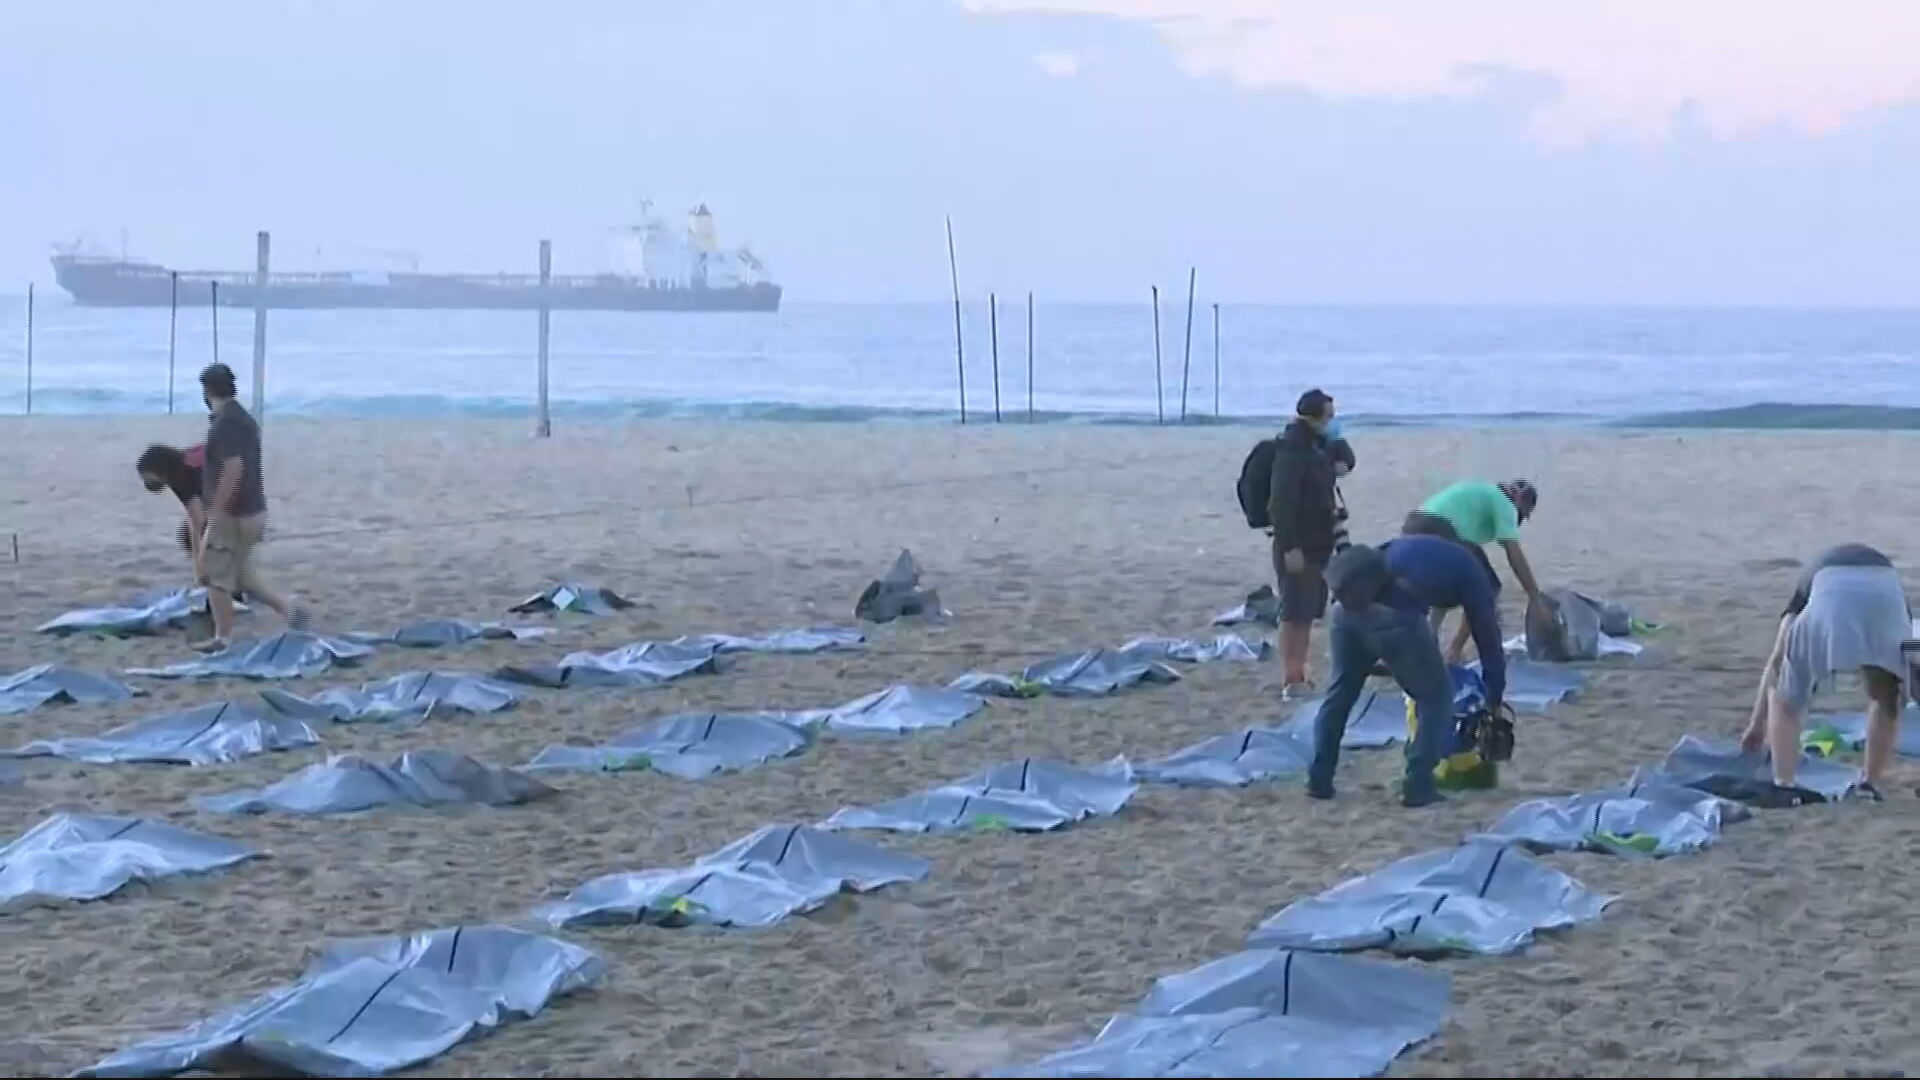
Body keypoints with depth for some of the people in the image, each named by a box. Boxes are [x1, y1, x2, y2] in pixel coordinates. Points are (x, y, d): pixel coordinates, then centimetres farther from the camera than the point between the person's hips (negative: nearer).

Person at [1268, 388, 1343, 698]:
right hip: (1297, 547, -9)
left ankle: (1298, 677, 19)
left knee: (1307, 614, 12)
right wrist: (1290, 547, -25)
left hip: (1317, 543, 9)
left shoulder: (1316, 446, 13)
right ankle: (1291, 681, -6)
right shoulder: (1291, 450, -16)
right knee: (1294, 614, -7)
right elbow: (1282, 501, -22)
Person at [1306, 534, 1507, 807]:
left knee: (1342, 691, 26)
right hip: (1393, 615, -5)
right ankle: (1418, 786, 11)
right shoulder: (1467, 568, 24)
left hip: (1348, 604, 5)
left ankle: (1319, 780, 29)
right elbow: (1487, 632, 24)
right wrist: (1495, 699, 33)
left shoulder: (1414, 548, 40)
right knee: (1435, 694, 15)